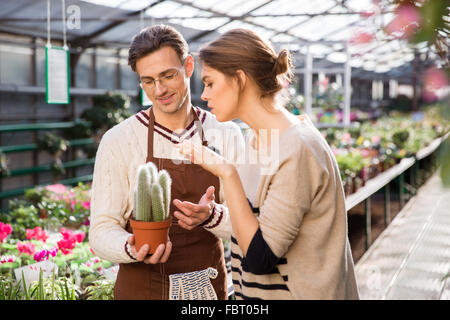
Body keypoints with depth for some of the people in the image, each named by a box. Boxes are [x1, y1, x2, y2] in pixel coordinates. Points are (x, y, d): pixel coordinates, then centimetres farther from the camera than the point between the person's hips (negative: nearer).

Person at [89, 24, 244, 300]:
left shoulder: (227, 136, -4)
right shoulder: (118, 141, -9)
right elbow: (102, 231, -8)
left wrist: (212, 215, -24)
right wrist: (132, 249, -29)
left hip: (211, 287, 2)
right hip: (142, 288, -2)